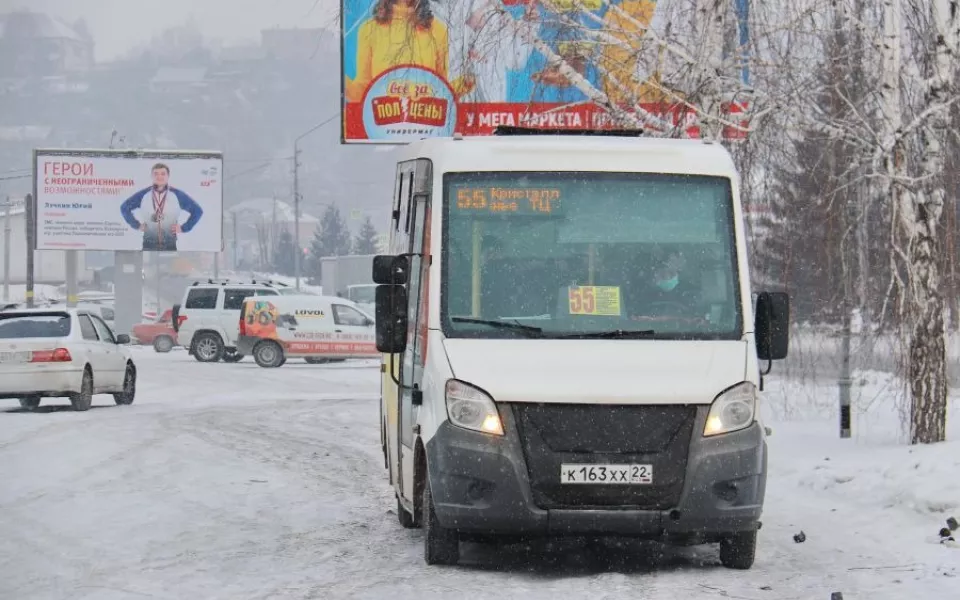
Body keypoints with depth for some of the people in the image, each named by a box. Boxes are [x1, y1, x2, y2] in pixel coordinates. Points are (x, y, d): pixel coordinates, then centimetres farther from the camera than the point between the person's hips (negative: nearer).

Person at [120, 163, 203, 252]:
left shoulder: (178, 195, 0)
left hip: (170, 245, -1)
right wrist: (137, 225, 6)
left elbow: (197, 210, 7)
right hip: (149, 245, 1)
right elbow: (124, 208, 15)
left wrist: (184, 228, 0)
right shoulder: (143, 195, 2)